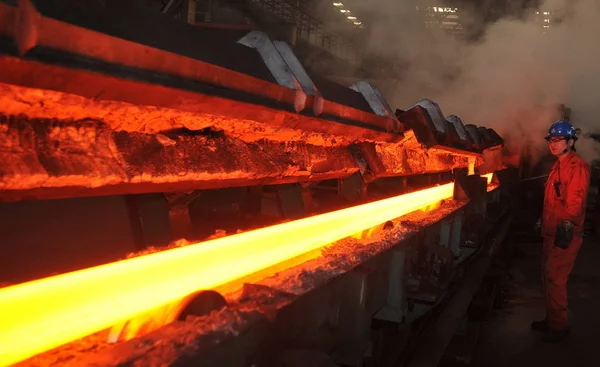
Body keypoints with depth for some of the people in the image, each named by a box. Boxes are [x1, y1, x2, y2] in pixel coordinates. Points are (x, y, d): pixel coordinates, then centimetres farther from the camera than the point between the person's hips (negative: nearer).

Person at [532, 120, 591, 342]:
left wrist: (566, 226, -27)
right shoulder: (558, 166, 17)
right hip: (551, 232, 10)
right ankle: (551, 319, 28)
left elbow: (575, 201, -22)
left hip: (565, 234, -10)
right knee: (547, 276, 16)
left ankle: (559, 326, 5)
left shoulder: (578, 166, -13)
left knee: (555, 278, -7)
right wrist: (543, 222, 24)